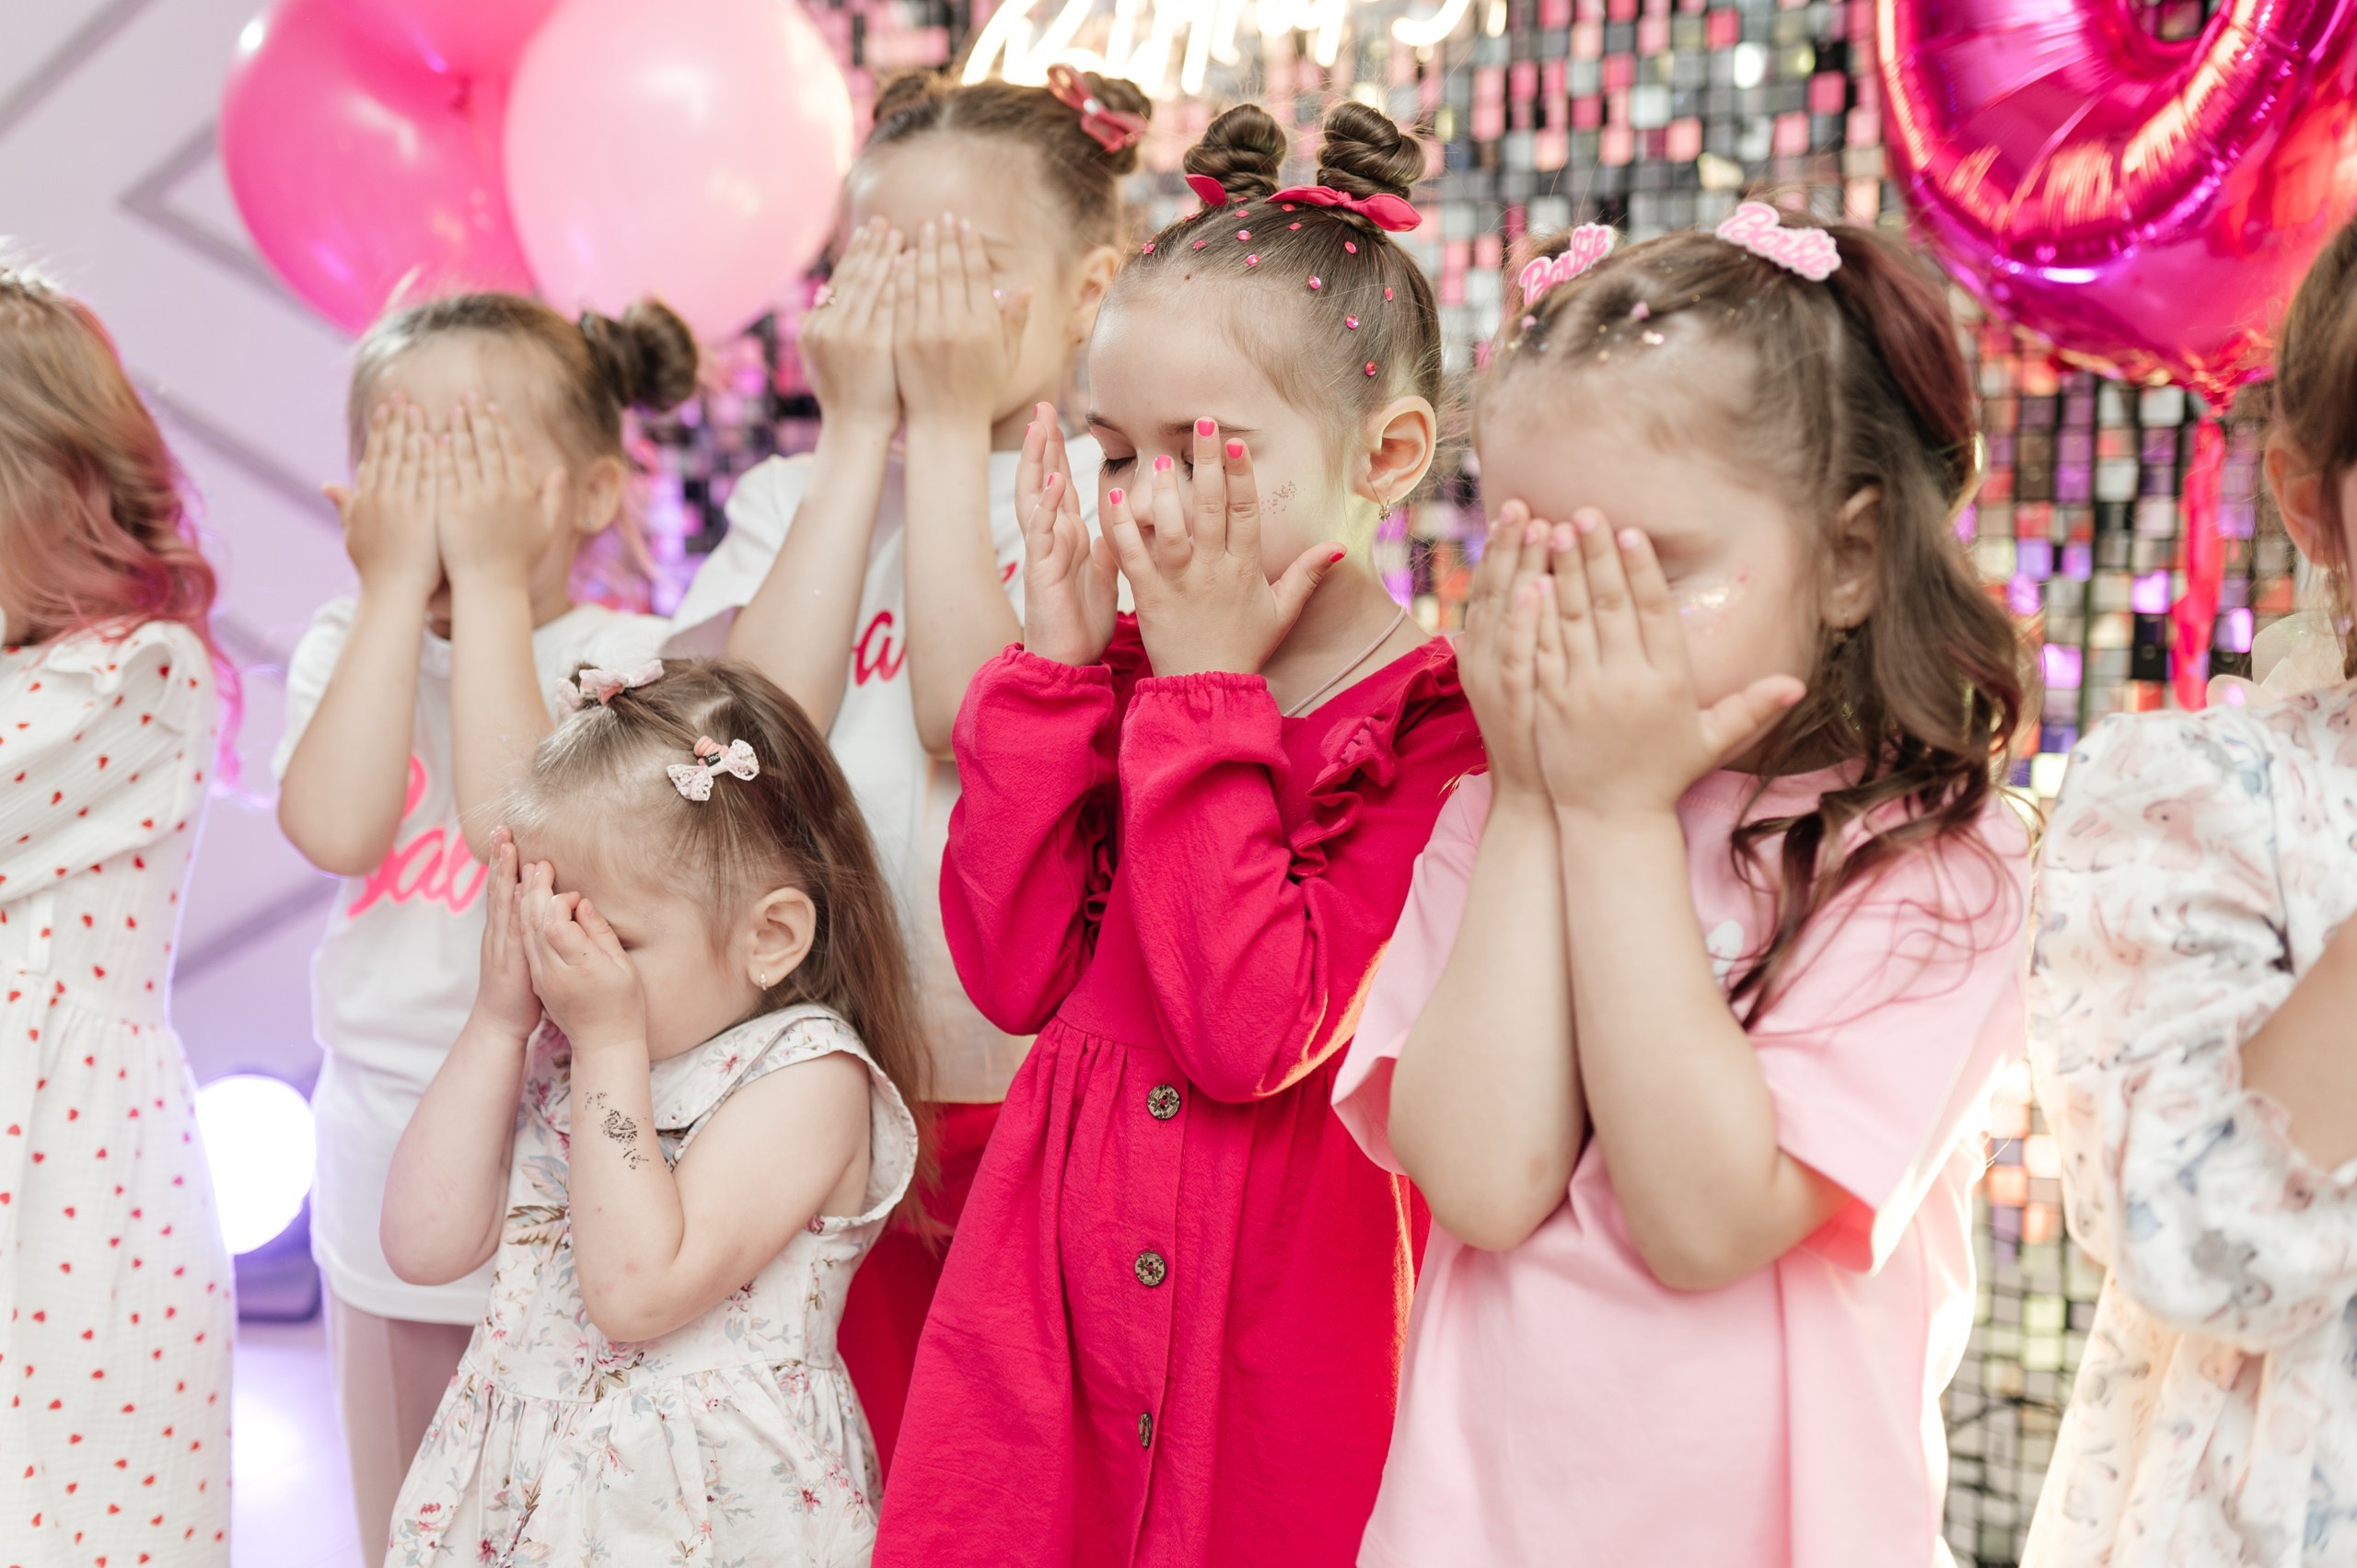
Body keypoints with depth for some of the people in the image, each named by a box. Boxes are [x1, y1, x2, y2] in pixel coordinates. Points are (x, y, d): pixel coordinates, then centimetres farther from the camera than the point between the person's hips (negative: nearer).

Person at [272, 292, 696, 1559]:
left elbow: (518, 824, -26)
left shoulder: (627, 660, -8)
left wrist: (492, 582, -19)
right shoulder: (346, 642, 2)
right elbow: (336, 829, -18)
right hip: (387, 1158, 4)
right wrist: (397, 585, -15)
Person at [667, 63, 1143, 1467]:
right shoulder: (793, 497, 9)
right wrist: (860, 430, -6)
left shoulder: (1103, 495, -2)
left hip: (1032, 1080, -3)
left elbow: (971, 715, -17)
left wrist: (951, 424, -11)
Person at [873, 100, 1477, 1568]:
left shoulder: (1442, 729, -14)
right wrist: (1058, 665, -7)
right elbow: (1013, 971, -2)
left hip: (1287, 1329, -5)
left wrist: (1206, 694, -19)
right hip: (1057, 1312, 5)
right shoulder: (1126, 674, 5)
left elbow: (1253, 1033, -23)